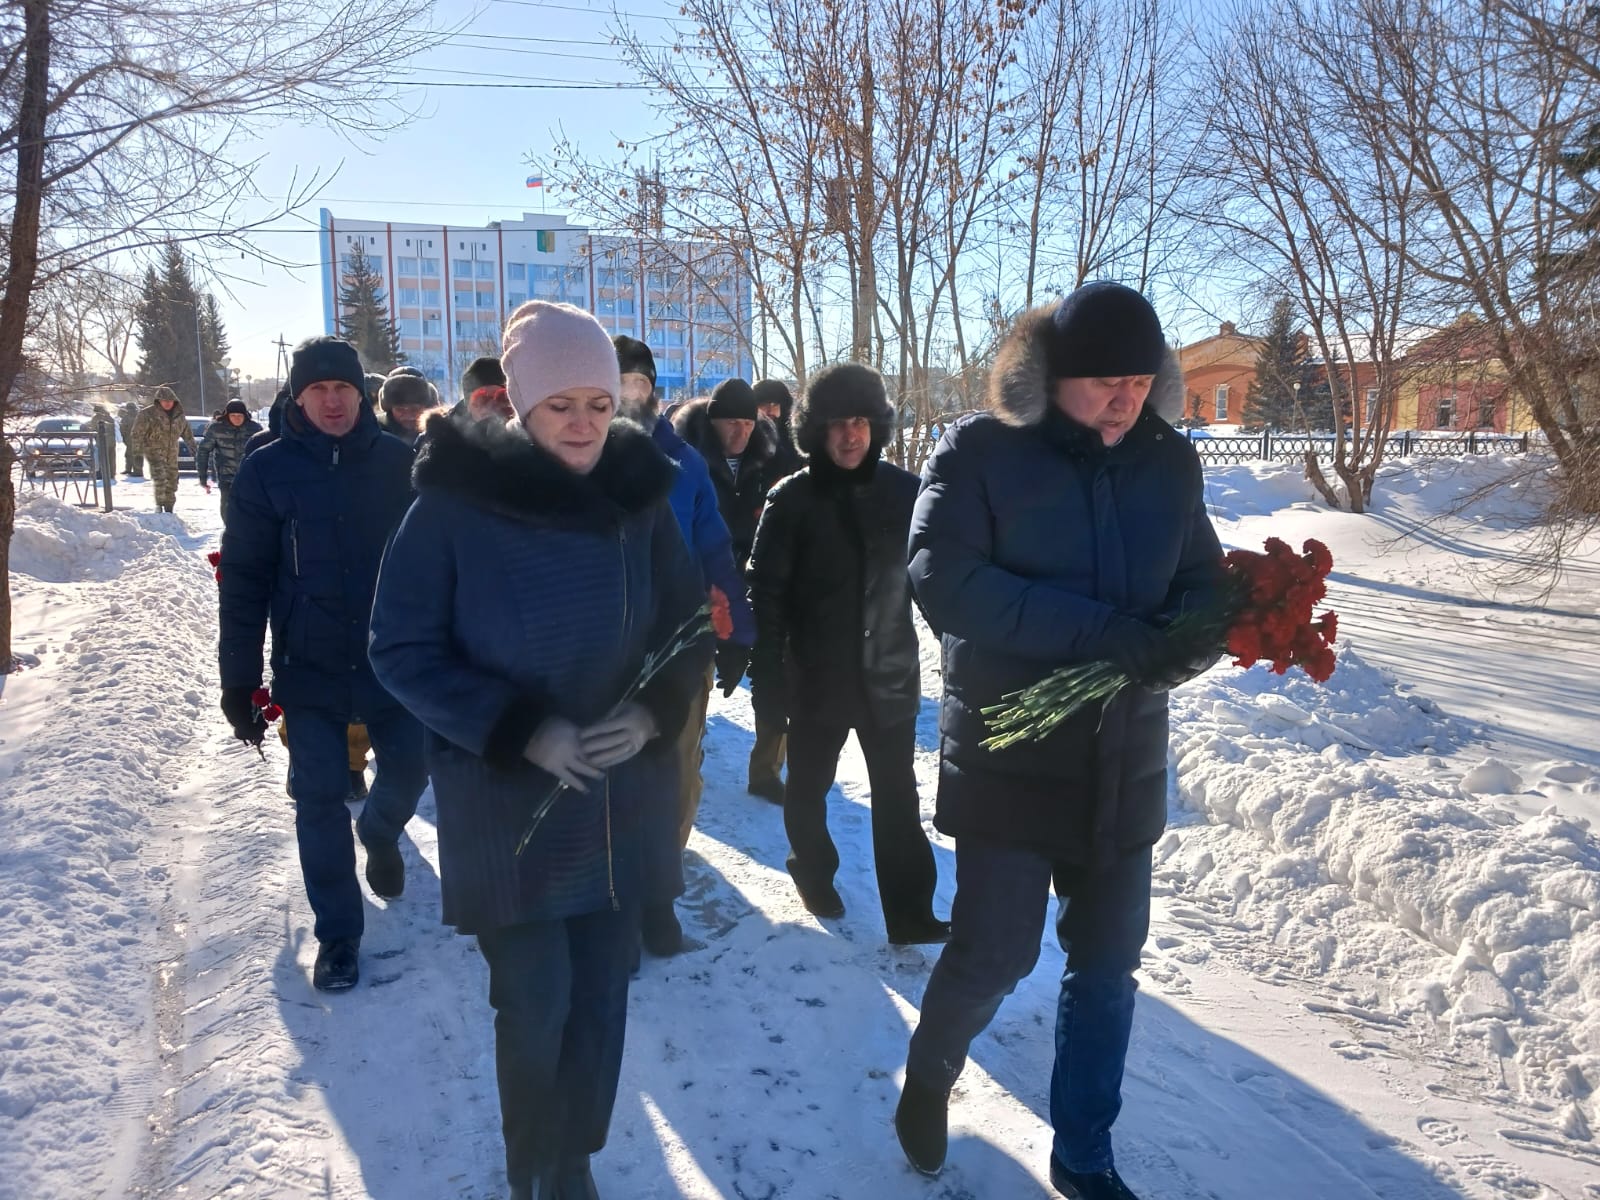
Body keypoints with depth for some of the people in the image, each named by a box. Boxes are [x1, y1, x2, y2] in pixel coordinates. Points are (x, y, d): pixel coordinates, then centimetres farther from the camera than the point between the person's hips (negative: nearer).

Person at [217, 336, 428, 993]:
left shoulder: (397, 460, -2)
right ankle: (337, 934, 19)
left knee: (409, 770, 11)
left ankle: (379, 832, 47)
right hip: (309, 668, -1)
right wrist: (239, 680, -4)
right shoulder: (268, 469, -5)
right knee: (319, 798, 3)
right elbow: (244, 580, -3)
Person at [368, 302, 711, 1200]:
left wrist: (656, 711, -13)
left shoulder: (638, 496, -3)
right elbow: (403, 649, -9)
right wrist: (519, 730, -19)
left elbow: (689, 622, 6)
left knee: (601, 997, 12)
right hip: (504, 805, -3)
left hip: (623, 798, 3)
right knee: (536, 1005, 4)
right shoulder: (454, 503, -13)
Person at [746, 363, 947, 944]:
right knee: (809, 786, 16)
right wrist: (769, 681, -12)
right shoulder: (792, 500, -8)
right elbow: (767, 595, -9)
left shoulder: (904, 491, -3)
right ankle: (814, 872, 40)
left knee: (897, 796, 6)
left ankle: (910, 912, 15)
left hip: (889, 673, 1)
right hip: (817, 676, -1)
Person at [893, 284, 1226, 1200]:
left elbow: (1202, 582, 7)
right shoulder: (982, 452, -12)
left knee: (1108, 965, 13)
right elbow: (943, 580, -22)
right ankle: (931, 1073, 36)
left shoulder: (1170, 463, 2)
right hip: (1010, 755, -4)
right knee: (995, 953, 2)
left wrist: (1184, 644, -18)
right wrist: (1099, 631, -28)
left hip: (1125, 760, 5)